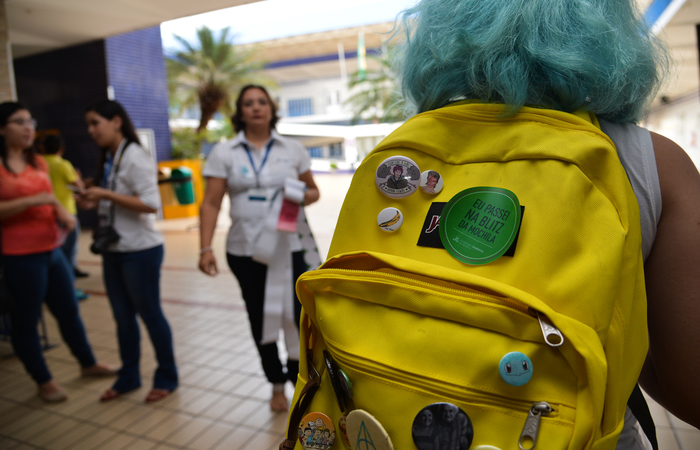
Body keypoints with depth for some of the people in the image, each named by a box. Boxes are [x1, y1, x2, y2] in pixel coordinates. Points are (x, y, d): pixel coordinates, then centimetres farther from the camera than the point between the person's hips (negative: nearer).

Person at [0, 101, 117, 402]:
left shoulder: (38, 162, 11)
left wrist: (63, 214, 1)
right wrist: (32, 200, -25)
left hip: (52, 250, 7)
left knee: (69, 311, 17)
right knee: (26, 320, 7)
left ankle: (88, 363, 34)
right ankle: (44, 381, 23)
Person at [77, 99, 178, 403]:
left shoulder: (135, 157, -14)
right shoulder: (110, 159, 11)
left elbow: (151, 204, -22)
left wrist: (106, 194, -20)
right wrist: (94, 203, 1)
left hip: (140, 250, -8)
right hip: (113, 250, 8)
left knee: (149, 313, 4)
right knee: (123, 316, 15)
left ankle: (166, 378, 21)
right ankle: (128, 377, 30)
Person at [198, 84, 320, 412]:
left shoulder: (293, 150, 5)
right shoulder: (224, 153, 1)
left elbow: (313, 190, 13)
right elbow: (211, 204, -3)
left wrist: (303, 196, -11)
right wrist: (205, 248, -13)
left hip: (288, 247, 0)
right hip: (245, 251, 1)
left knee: (296, 314, -4)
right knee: (260, 318, 12)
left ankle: (299, 379, 23)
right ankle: (276, 385, 32)